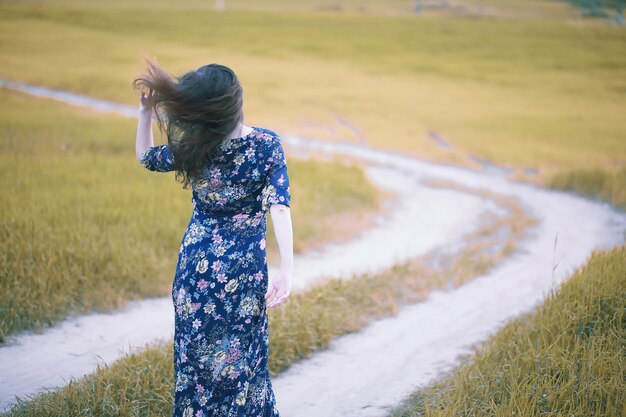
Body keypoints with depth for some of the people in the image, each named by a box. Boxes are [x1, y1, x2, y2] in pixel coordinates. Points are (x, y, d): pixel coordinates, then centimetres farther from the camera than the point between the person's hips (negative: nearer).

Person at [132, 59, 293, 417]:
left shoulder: (190, 148, -12)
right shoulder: (267, 145, -15)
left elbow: (145, 156, 8)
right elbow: (279, 207, -23)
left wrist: (146, 113, 3)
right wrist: (287, 271, -26)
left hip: (198, 264, 1)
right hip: (245, 267, 0)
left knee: (196, 351, 16)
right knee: (241, 354, 14)